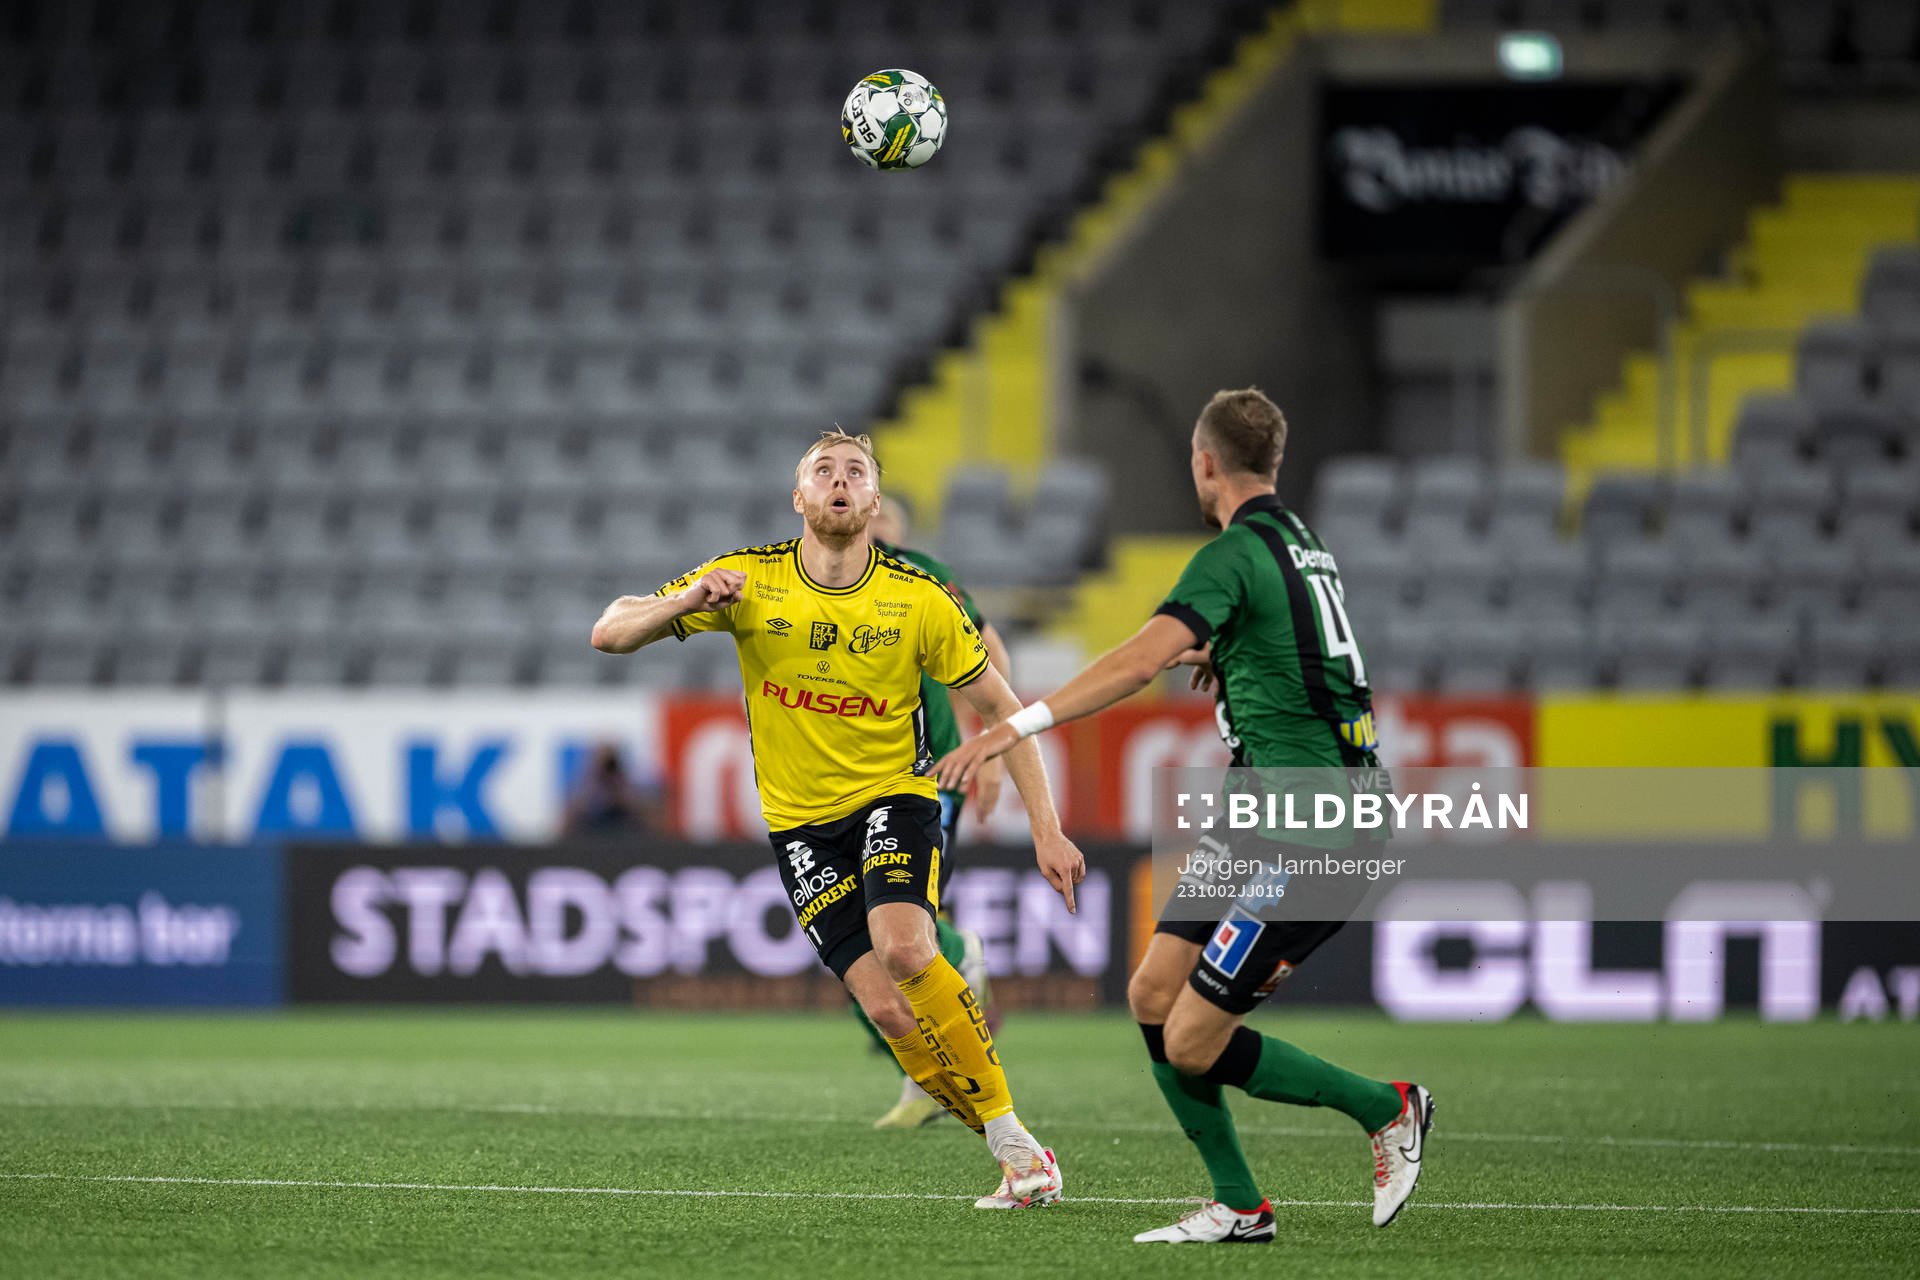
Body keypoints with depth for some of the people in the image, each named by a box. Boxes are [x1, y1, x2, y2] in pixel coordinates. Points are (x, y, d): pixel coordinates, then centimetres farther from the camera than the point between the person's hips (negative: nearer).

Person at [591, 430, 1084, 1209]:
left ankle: (1013, 1135, -17)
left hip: (894, 796, -1)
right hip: (800, 821, 1)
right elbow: (610, 634, -6)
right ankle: (1015, 1158, -1)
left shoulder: (917, 601, -8)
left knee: (904, 949, -30)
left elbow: (1001, 709, 1)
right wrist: (687, 601, -27)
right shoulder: (748, 581, -6)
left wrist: (1045, 830, -6)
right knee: (887, 1009, -13)